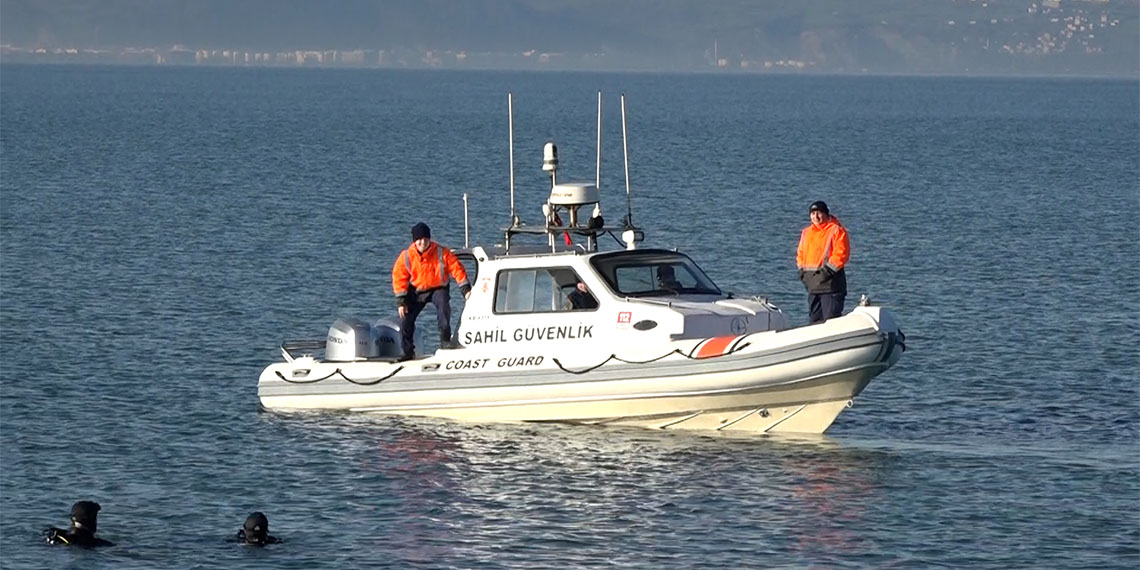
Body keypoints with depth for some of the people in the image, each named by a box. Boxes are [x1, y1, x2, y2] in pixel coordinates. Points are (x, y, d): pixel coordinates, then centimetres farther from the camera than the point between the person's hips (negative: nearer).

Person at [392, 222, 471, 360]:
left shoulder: (442, 253, -16)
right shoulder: (406, 256, -13)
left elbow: (457, 269, -11)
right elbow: (399, 278, -8)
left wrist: (465, 289, -17)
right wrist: (401, 301, -13)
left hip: (438, 288, -2)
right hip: (416, 290, 2)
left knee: (443, 307, -32)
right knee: (405, 318, -10)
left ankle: (445, 341, -14)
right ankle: (408, 351, 5)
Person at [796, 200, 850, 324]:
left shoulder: (836, 230, -5)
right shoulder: (806, 232, 16)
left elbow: (841, 254, -13)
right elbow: (800, 253, 23)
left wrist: (828, 270, -18)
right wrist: (802, 271, 8)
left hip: (830, 284, -7)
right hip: (813, 286, 7)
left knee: (831, 319, -10)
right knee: (814, 319, 10)